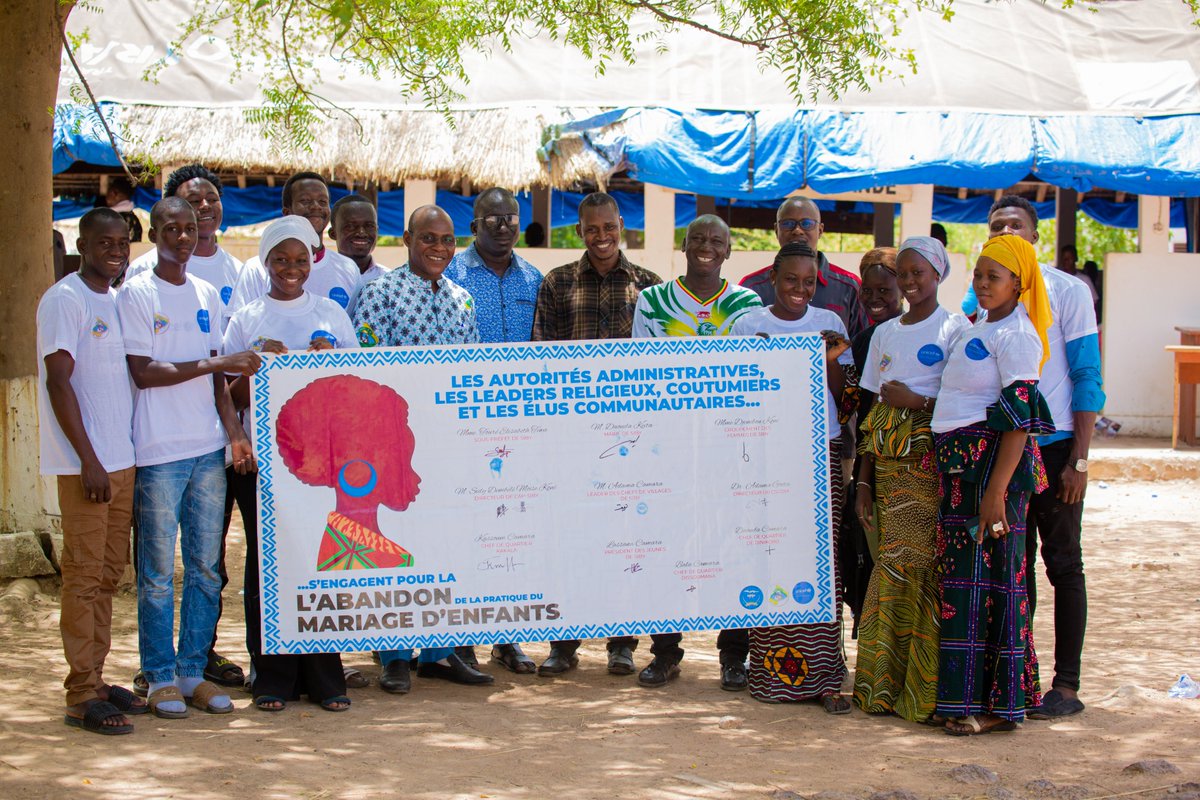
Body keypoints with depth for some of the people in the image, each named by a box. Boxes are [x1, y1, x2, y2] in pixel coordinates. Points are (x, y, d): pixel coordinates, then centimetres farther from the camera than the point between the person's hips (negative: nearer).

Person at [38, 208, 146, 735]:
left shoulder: (118, 301, 15)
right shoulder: (64, 300, -8)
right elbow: (58, 381, -14)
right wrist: (89, 460, -17)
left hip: (121, 459, 8)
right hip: (85, 464, -8)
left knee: (109, 573, 11)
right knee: (84, 576, -5)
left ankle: (96, 680, 19)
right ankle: (82, 696, -1)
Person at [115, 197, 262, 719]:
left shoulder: (207, 295, 14)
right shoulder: (136, 295, -4)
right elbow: (142, 373, -12)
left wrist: (235, 431, 4)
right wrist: (218, 362, -14)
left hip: (209, 448, 6)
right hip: (159, 452, -6)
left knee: (206, 567, 8)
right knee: (158, 572, 0)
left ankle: (193, 671, 16)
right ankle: (160, 678, 9)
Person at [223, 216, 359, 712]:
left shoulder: (331, 314, 12)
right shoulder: (246, 320, 8)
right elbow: (233, 399, 6)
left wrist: (330, 360, -6)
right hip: (265, 456, -1)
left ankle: (324, 677, 7)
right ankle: (272, 677, 7)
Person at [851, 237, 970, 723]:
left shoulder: (954, 328, 0)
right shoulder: (885, 333, 17)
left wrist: (917, 401, -14)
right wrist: (863, 482, 10)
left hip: (931, 460, -5)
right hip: (888, 463, 5)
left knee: (918, 565, -9)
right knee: (890, 565, 3)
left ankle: (924, 691, -3)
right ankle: (884, 686, 8)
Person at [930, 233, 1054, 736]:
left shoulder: (1014, 335, -12)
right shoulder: (979, 327, 16)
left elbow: (1019, 419, -18)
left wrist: (996, 492, -22)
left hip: (994, 462, -9)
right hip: (960, 466, 9)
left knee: (989, 578, -5)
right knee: (961, 578, 9)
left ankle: (997, 704, 1)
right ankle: (968, 696, 16)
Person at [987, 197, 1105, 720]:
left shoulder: (1067, 292, -3)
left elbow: (1086, 378, -5)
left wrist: (1078, 460, -12)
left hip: (1053, 446, -4)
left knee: (1063, 564, 0)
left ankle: (1067, 686, 4)